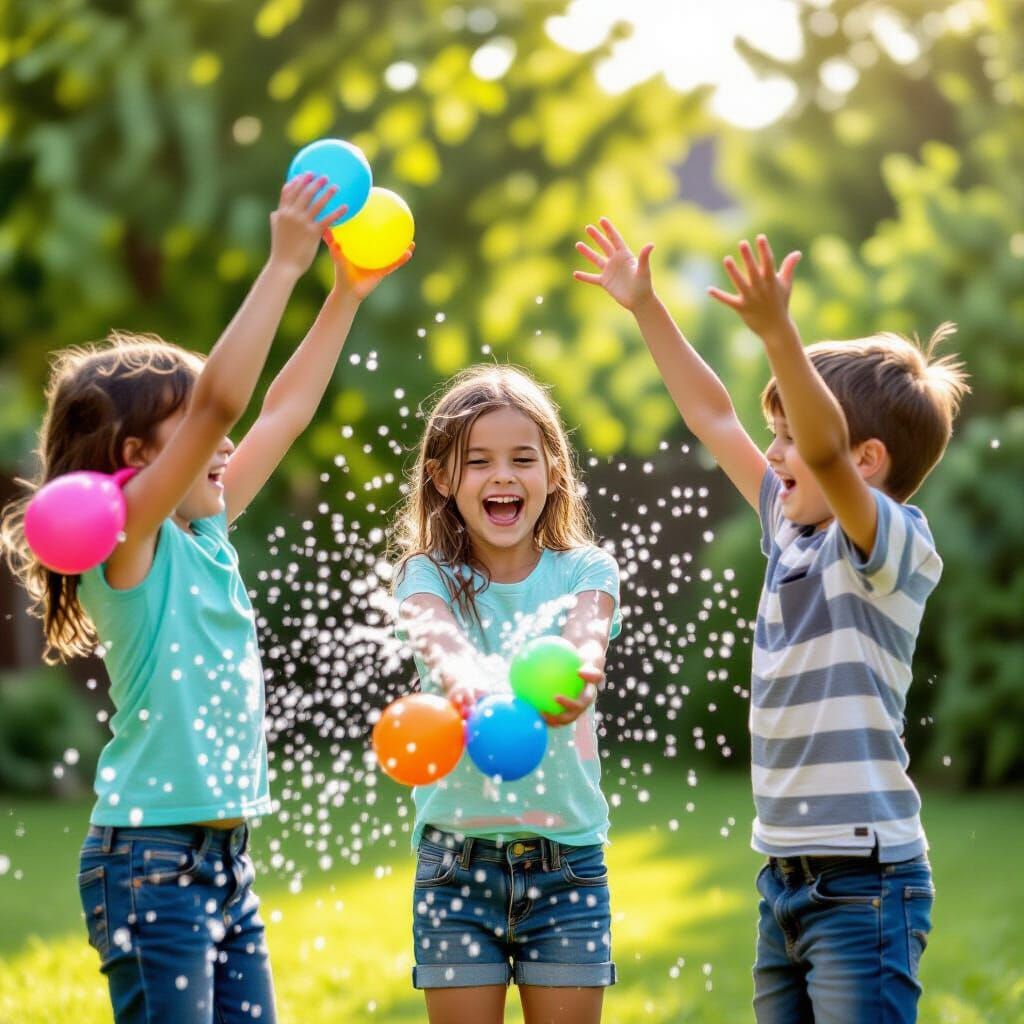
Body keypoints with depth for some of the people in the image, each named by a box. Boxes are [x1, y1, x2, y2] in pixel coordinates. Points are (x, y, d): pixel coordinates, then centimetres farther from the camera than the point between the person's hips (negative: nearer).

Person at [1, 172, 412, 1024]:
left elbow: (284, 411, 19)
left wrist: (348, 292, 17)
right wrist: (284, 265, -22)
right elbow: (218, 401, -23)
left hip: (226, 859, 8)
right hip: (149, 859, -8)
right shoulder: (122, 537, -11)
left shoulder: (205, 535, 11)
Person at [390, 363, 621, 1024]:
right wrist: (464, 680, -50)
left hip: (567, 854, 0)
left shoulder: (585, 572, 1)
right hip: (457, 857, 0)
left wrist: (571, 681, -47)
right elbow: (436, 639, -24)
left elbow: (586, 641, -21)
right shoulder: (430, 576, -1)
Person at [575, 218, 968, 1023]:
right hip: (785, 878, 8)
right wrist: (646, 307, 21)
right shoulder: (792, 531, 12)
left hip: (865, 881, -8)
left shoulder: (896, 544, -10)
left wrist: (777, 331, -41)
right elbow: (713, 419, 21)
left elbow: (828, 452, -29)